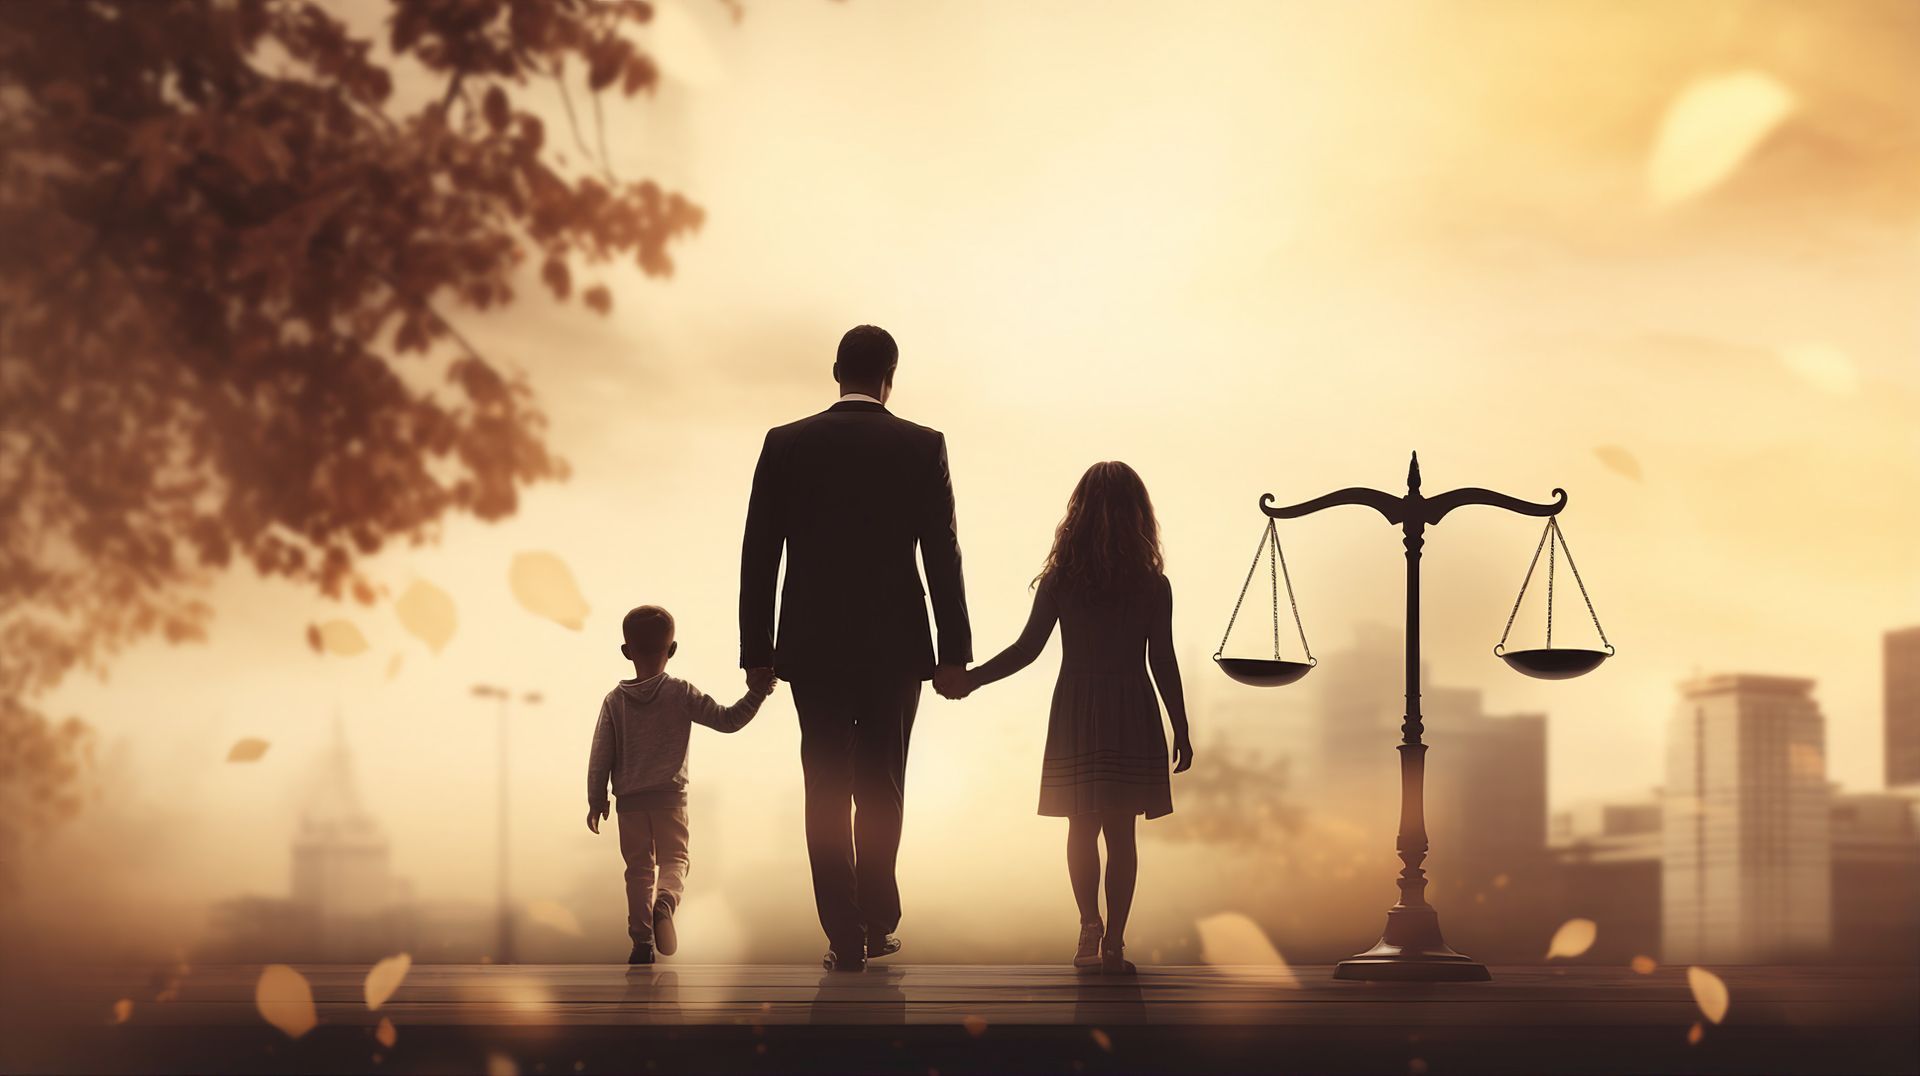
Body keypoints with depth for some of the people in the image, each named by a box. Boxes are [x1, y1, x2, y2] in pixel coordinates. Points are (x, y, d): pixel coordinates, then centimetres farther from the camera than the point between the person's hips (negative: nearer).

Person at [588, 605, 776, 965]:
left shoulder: (615, 701, -1)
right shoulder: (681, 694, -6)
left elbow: (600, 756, 0)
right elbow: (727, 720, -10)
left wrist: (596, 800, 9)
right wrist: (755, 694, -8)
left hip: (629, 800, 1)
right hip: (670, 797, -1)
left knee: (639, 867, 10)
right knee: (674, 859, 7)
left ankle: (641, 939, 4)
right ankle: (665, 900, -26)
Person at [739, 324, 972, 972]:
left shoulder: (786, 445, -1)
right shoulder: (922, 447, -4)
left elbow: (758, 557, -1)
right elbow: (943, 556, -4)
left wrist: (758, 652, 5)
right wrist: (953, 652, 1)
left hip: (813, 648, 0)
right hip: (895, 647, 0)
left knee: (827, 793, 5)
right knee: (881, 789, 15)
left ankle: (846, 938, 3)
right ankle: (877, 925, 22)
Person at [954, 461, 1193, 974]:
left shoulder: (1060, 579, -3)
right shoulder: (1153, 585, -4)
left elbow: (1027, 649, -3)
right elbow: (1163, 662, -3)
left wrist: (972, 678, 9)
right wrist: (1181, 730, 5)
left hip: (1076, 710, 1)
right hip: (1132, 715, -1)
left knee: (1082, 827, 13)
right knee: (1120, 831, 3)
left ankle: (1090, 923, -1)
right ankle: (1113, 941, 0)